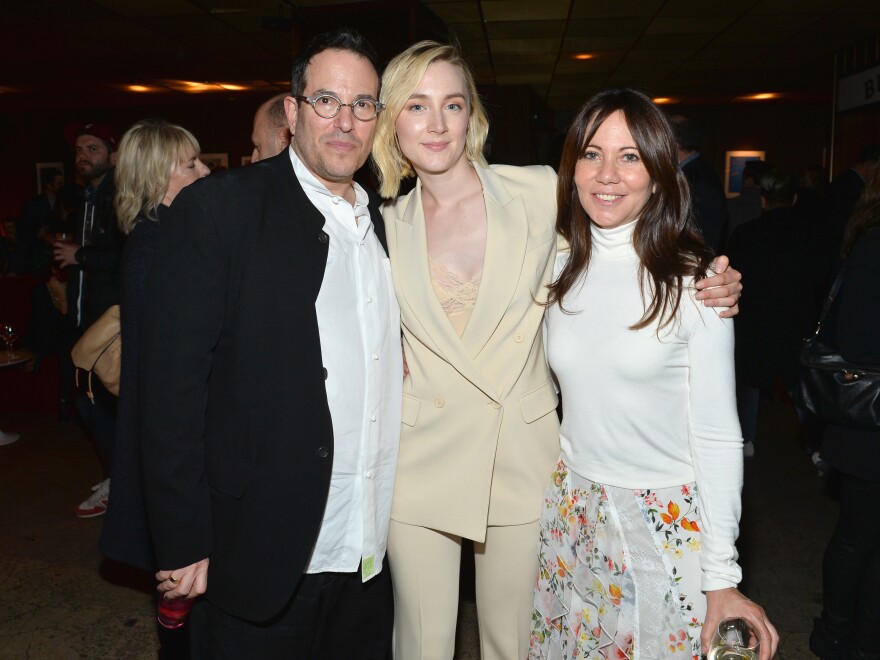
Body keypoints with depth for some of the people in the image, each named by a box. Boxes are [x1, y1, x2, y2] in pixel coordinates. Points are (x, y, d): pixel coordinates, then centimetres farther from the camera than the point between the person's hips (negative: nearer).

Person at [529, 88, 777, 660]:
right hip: (571, 511, 4)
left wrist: (722, 577, -10)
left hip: (667, 521, -4)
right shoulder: (559, 268, -1)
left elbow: (717, 434, -11)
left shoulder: (692, 281, -14)